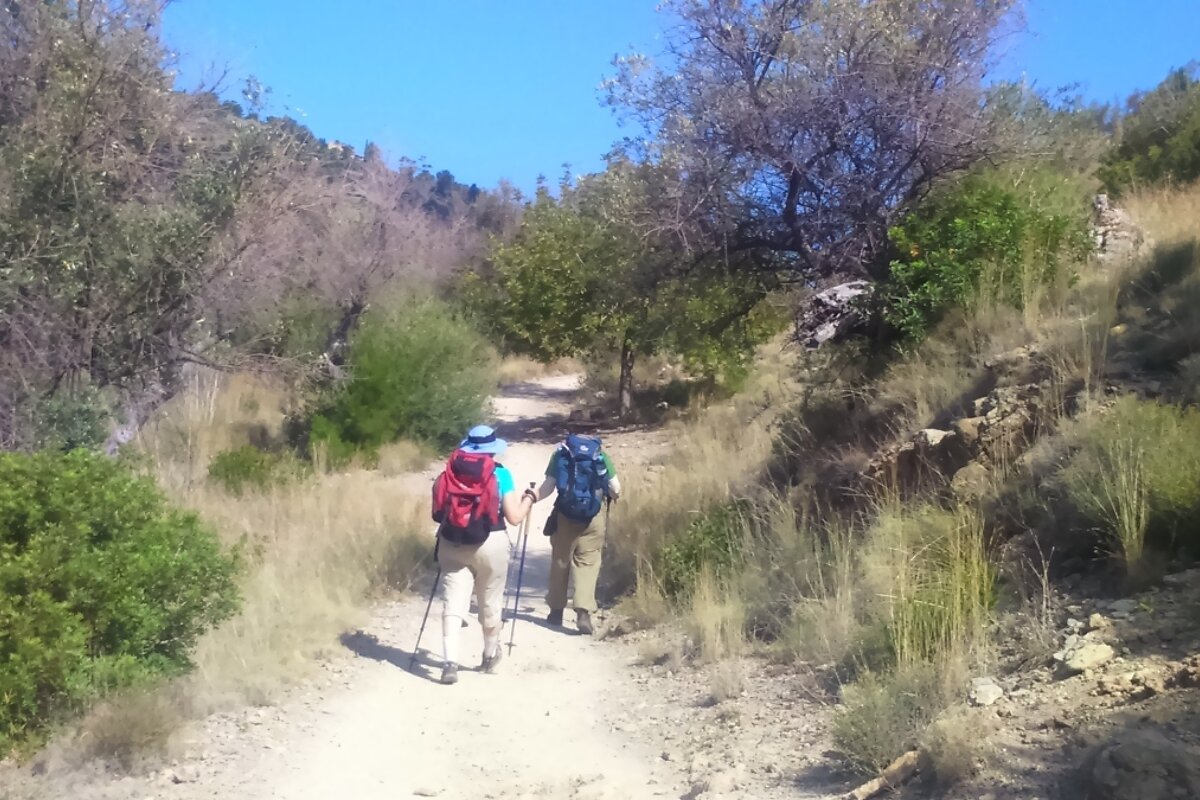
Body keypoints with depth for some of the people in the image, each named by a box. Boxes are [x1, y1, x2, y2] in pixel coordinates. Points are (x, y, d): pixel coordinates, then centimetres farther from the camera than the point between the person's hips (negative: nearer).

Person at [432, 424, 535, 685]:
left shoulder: (450, 472, 6)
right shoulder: (500, 474, -3)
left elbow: (437, 513, 8)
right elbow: (514, 517, -4)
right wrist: (529, 498, 13)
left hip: (452, 544, 2)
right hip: (490, 544, -2)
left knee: (453, 601, -1)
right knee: (490, 603, 15)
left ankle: (450, 662, -16)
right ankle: (490, 656, 34)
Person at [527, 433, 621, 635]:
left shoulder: (561, 452, 6)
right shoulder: (600, 454, 6)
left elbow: (549, 485, -4)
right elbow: (616, 489, 3)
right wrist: (606, 495, 23)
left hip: (564, 515, 1)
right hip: (593, 517, -1)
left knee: (560, 561, 15)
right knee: (588, 563, 3)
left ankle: (556, 611, 25)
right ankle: (584, 612, -13)